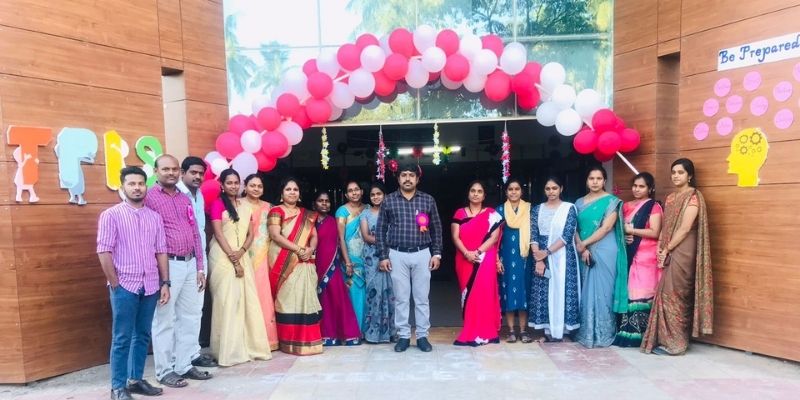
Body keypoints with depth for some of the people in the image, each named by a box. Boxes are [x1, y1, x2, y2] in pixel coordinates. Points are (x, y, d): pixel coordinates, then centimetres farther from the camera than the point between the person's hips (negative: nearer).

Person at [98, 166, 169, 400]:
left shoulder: (155, 217, 9)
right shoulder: (111, 215, -4)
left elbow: (161, 251, 9)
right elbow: (104, 252, -8)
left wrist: (165, 283, 5)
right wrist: (115, 285, -10)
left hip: (150, 286, 4)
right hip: (125, 286, -4)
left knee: (143, 335, 12)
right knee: (122, 338, 3)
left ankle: (135, 379, 25)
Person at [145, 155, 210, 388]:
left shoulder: (185, 199, 14)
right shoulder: (149, 198, -7)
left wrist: (200, 267, 11)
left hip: (190, 264, 7)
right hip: (167, 265, -7)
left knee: (191, 316, 13)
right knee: (165, 320, 4)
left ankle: (184, 365, 26)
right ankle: (165, 371, 17)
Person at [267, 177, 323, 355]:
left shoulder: (307, 214, 18)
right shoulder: (276, 211, 2)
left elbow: (314, 236, 12)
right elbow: (275, 235, -11)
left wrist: (310, 250, -10)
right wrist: (299, 249, -16)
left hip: (304, 263, 5)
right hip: (285, 263, -4)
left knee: (305, 298, 2)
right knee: (287, 299, -5)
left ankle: (307, 340, 9)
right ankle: (290, 342, 0)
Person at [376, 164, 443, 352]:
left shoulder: (428, 200, 3)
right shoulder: (388, 200, 2)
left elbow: (436, 228, 7)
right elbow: (381, 230, 4)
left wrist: (436, 253, 1)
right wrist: (384, 256, -1)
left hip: (422, 254, 0)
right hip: (397, 255, 0)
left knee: (422, 298, 6)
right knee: (401, 298, 6)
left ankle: (422, 336, 18)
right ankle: (403, 336, 18)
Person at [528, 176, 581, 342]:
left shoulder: (569, 208, -1)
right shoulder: (537, 209, 8)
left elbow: (567, 235, -10)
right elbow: (533, 235, 1)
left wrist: (547, 252, -15)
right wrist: (538, 259, -11)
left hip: (562, 257, -3)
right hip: (542, 257, 3)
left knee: (561, 290, -1)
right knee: (543, 292, 3)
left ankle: (559, 330, 9)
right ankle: (548, 330, 12)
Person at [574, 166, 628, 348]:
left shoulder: (612, 201, -2)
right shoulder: (580, 202, 10)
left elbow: (607, 227, -12)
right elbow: (574, 228, 5)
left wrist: (584, 243, -11)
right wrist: (582, 249, -10)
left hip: (605, 252, -4)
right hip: (585, 253, 4)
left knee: (602, 290, -1)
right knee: (586, 291, 7)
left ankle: (603, 334, 10)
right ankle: (586, 332, 17)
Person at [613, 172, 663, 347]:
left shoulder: (654, 207, -1)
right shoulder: (626, 206, 15)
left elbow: (655, 233, -11)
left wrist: (631, 230, -11)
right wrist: (623, 236, -3)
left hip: (646, 257, -5)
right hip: (629, 256, 5)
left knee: (642, 294, -6)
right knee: (627, 292, 3)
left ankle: (638, 334, -1)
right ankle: (625, 331, 9)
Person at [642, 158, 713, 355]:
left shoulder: (693, 196, -9)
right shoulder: (671, 197, 16)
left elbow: (685, 228, -15)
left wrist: (667, 249, -12)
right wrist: (660, 247, 1)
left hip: (682, 252, -8)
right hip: (668, 252, 8)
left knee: (673, 295, -5)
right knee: (665, 294, 9)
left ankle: (674, 343, 5)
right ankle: (666, 338, 17)